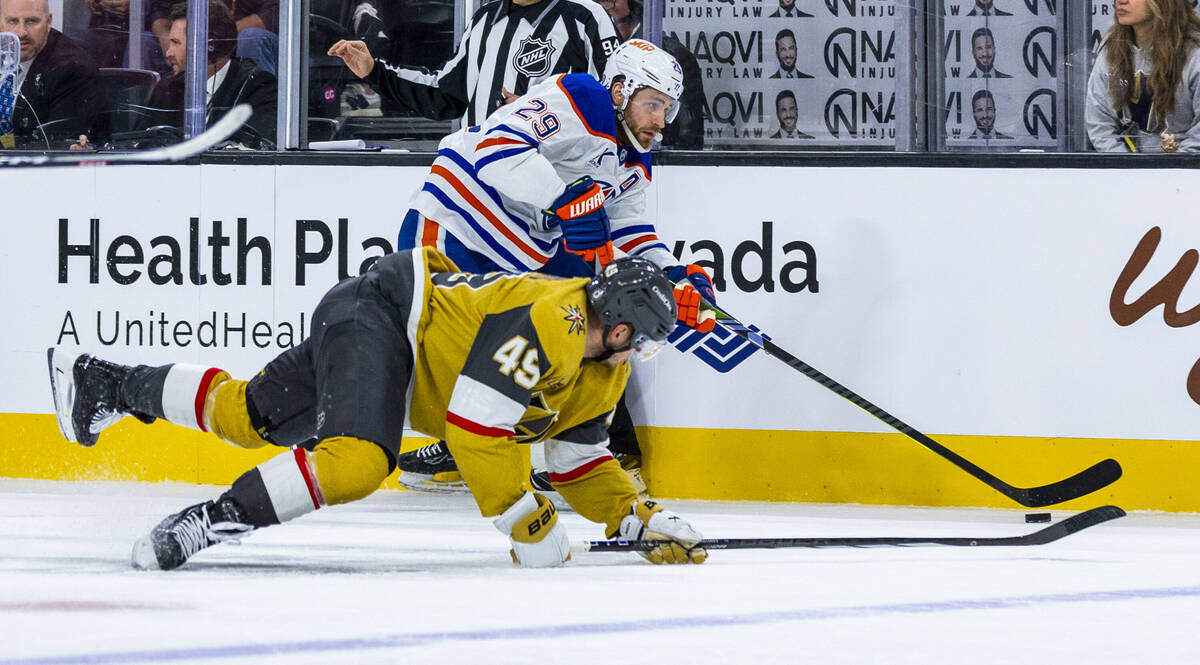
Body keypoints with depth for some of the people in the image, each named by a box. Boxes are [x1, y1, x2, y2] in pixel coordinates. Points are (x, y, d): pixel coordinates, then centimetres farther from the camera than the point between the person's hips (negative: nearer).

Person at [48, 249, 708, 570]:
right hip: (374, 311, -10)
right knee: (355, 460, -34)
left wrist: (642, 518, 3)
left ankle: (103, 384, 31)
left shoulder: (602, 376, 6)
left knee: (251, 415, 17)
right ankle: (208, 520, -29)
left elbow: (579, 466, 17)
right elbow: (473, 425, -30)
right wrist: (528, 525, -24)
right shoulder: (549, 323, -26)